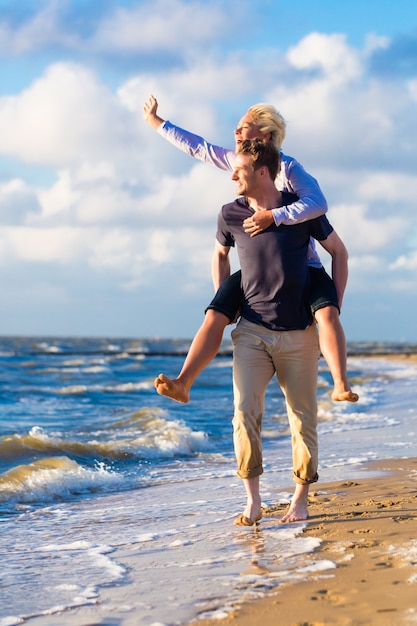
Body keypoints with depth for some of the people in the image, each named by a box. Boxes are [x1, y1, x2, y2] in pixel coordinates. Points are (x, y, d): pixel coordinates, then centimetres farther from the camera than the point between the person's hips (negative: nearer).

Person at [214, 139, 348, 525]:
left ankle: (301, 500, 17)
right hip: (251, 332, 1)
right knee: (245, 411, -14)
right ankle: (252, 502, -8)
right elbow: (220, 254, 21)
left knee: (303, 417, 4)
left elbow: (338, 251, 8)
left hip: (299, 334, -1)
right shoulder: (231, 215, 0)